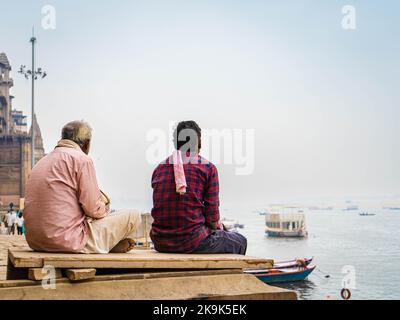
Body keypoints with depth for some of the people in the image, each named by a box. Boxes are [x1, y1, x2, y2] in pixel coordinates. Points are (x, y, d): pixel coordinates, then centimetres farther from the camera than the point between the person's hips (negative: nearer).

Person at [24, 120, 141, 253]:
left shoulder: (41, 162, 17)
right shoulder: (82, 159, -7)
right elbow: (94, 210, -12)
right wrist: (104, 202, 11)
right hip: (69, 241, -9)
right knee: (133, 216, 2)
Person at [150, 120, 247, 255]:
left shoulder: (159, 168, 9)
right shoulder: (208, 168, -5)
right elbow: (212, 216, -8)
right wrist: (218, 226, 16)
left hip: (160, 244, 6)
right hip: (191, 242, -6)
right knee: (240, 241, 20)